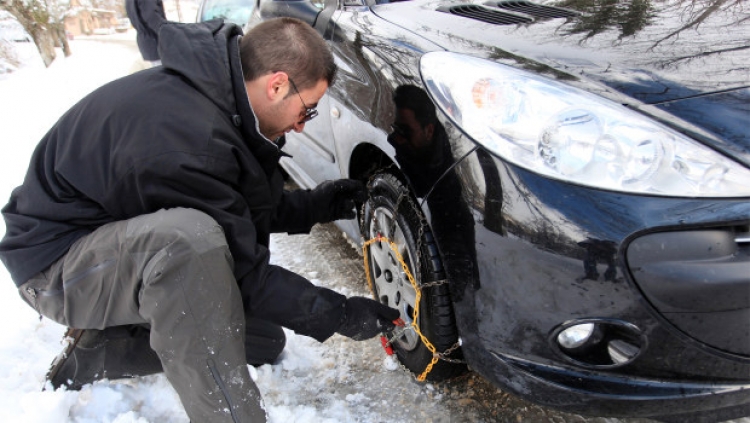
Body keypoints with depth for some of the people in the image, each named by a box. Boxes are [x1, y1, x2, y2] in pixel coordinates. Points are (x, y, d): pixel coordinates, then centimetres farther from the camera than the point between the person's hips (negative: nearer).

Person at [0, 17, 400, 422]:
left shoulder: (213, 90, -3)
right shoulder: (185, 137, -33)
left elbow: (241, 208, 10)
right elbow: (239, 272, -26)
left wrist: (318, 205, 1)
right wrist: (338, 314, -17)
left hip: (134, 244, 9)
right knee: (189, 236, -41)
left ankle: (107, 346, 15)